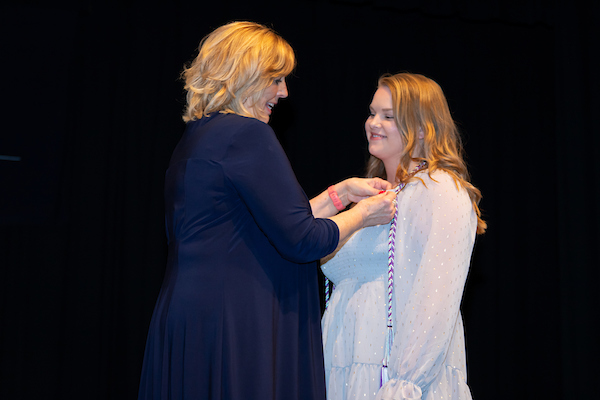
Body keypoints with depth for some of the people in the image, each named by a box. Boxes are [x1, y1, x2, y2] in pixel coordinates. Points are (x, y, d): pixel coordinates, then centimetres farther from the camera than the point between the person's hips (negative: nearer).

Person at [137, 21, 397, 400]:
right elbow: (301, 240, -16)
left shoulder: (195, 139, 17)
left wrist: (341, 192, 21)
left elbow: (277, 223, 19)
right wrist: (362, 215, 1)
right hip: (232, 330, -10)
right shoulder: (247, 134, -13)